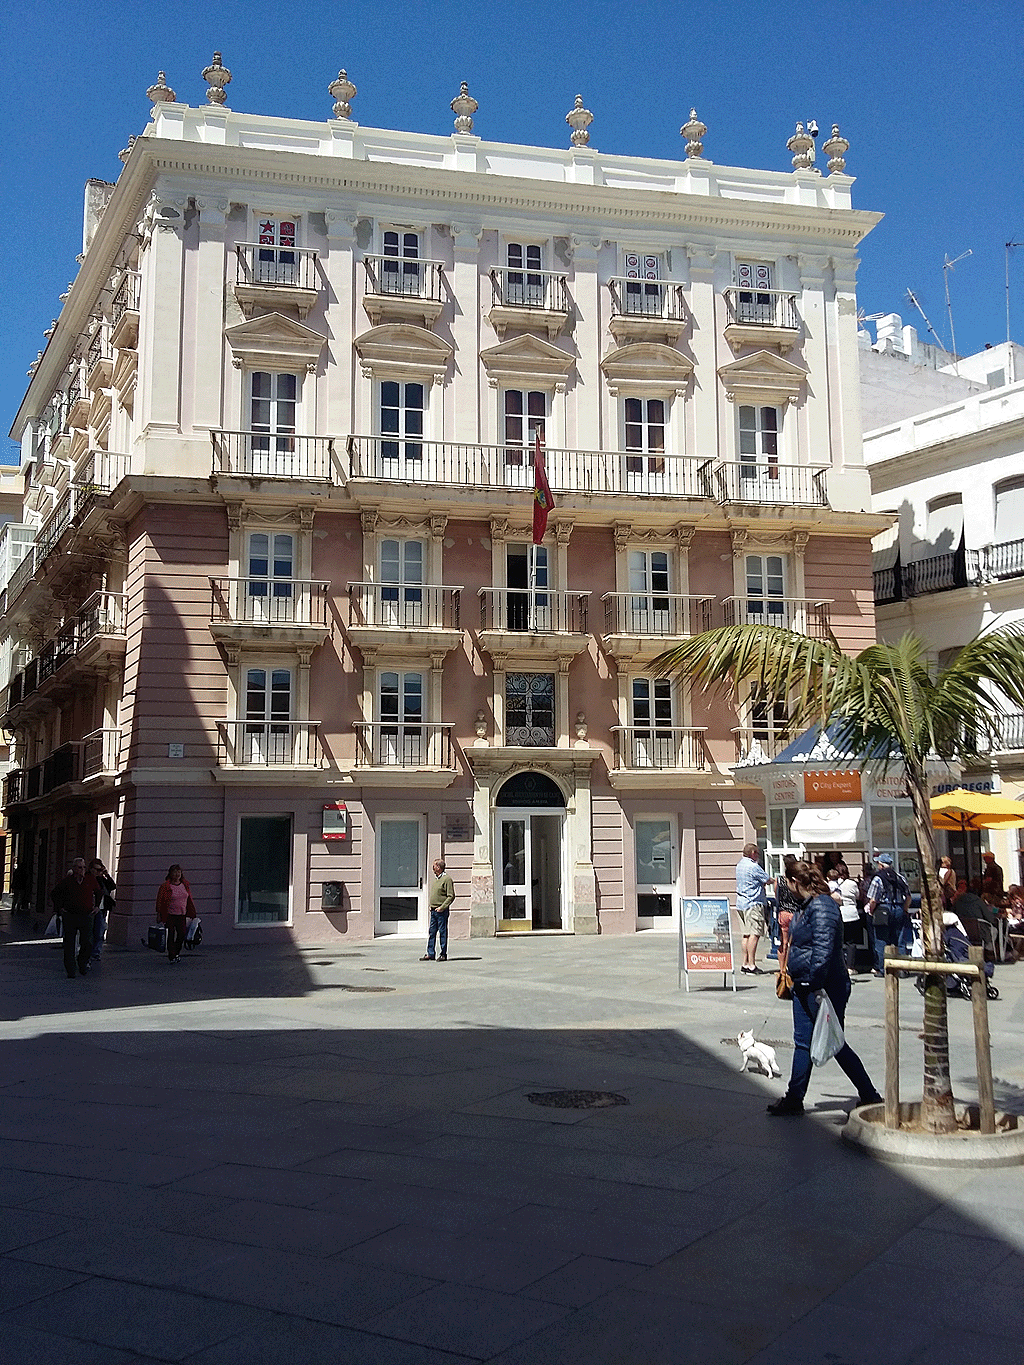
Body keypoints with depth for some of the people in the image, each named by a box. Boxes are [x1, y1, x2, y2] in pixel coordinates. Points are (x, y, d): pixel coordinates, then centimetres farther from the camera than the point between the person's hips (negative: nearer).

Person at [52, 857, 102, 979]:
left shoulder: (90, 879, 3)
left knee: (87, 944, -7)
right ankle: (70, 972, 8)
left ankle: (83, 964, 20)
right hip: (70, 916, -1)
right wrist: (59, 908, 6)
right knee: (69, 945, 1)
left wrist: (96, 906, 16)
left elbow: (99, 892, 23)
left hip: (86, 916, 1)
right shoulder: (66, 881, -2)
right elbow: (54, 894, 13)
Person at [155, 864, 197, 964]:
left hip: (181, 915, 4)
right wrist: (159, 914, -7)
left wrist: (192, 914, 16)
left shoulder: (185, 885, 8)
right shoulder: (165, 886, -6)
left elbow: (189, 900, 16)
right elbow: (160, 901, -4)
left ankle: (176, 952, 21)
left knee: (182, 934, -1)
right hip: (169, 915, -4)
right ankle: (171, 956, 5)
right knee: (171, 935, -2)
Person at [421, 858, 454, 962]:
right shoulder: (434, 878, 16)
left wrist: (442, 907, -19)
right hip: (433, 910, 8)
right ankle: (430, 954, 12)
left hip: (442, 911, -8)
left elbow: (451, 896, -14)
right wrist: (431, 906, 15)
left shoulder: (447, 879, -10)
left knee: (442, 932, -2)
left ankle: (443, 954, 4)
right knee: (431, 932, 8)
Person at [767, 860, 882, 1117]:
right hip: (804, 986, 10)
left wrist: (818, 986, -28)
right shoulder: (805, 907, 12)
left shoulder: (822, 907, -20)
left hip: (826, 987, -10)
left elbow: (823, 950, -27)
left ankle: (869, 1096, 15)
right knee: (803, 1043, 12)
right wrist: (792, 976, 24)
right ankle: (794, 1099, 18)